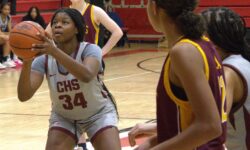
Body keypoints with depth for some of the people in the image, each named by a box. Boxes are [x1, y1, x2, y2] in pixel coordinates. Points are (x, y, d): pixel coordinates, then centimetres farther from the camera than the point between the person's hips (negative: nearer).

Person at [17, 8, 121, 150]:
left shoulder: (90, 50, -25)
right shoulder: (44, 59, -18)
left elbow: (87, 76, -48)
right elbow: (24, 96, -30)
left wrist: (54, 52, -59)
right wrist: (27, 62, -46)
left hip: (98, 114, -2)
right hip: (64, 117, 2)